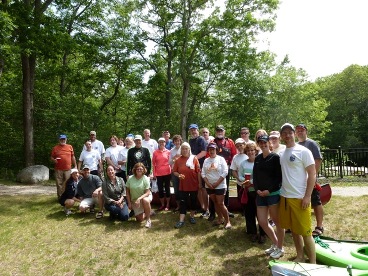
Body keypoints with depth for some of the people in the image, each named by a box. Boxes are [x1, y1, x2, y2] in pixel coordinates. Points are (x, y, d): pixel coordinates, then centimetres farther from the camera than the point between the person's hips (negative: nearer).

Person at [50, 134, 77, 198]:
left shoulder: (70, 147, 9)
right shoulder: (55, 148, 6)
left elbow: (72, 157, 13)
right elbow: (51, 157, 10)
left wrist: (75, 166, 10)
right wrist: (54, 160, -13)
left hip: (68, 169, 1)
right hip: (58, 170, 0)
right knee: (59, 184, 4)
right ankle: (60, 197, 13)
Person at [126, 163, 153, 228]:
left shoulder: (145, 178, -19)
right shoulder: (130, 178, -13)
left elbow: (147, 193, -21)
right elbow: (127, 191, -4)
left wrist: (139, 199, -34)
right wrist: (129, 203, -6)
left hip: (145, 196, -3)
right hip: (134, 200, 3)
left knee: (145, 200, -41)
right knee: (139, 220, 2)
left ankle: (148, 220, -22)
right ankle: (148, 213, 36)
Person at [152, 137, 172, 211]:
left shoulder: (168, 152, 0)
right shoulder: (155, 152, 0)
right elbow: (153, 163, 2)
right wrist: (154, 173, -2)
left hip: (167, 173, -1)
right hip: (159, 174, 1)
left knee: (167, 188, 8)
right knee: (160, 189, 9)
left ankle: (167, 205, 19)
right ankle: (162, 205, 23)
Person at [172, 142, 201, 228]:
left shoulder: (194, 158, -6)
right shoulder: (178, 160, -1)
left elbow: (198, 172, -5)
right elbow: (174, 171, 4)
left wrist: (200, 183, -5)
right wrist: (179, 175, -17)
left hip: (194, 185, -1)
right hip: (183, 185, 1)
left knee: (193, 201, 13)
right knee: (183, 202, 4)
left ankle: (192, 217, 31)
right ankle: (181, 220, 7)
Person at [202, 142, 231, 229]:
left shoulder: (221, 159, -6)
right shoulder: (206, 160, 5)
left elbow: (225, 172, -12)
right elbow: (203, 173, 5)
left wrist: (216, 183, -15)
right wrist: (208, 183, -8)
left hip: (220, 186, -4)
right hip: (209, 186, 4)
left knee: (220, 204, -5)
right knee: (215, 203, 13)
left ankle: (227, 221, 8)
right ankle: (220, 219, 27)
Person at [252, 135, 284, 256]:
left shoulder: (275, 157, -6)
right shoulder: (257, 158, 10)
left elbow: (279, 177, -11)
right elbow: (255, 176, 10)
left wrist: (269, 190, -16)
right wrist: (257, 189, -4)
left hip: (273, 193, -6)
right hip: (260, 194, 6)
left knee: (277, 221, 6)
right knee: (262, 221, 10)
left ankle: (280, 247, 24)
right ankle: (275, 243, 32)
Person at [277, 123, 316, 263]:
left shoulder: (303, 151, -8)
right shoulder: (281, 153, 10)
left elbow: (312, 174, -10)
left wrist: (307, 196, -16)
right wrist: (281, 191, 10)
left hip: (300, 197, -6)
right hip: (284, 196, 6)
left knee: (305, 232, 1)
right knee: (293, 229, 16)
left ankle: (313, 263, 16)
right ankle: (300, 257, 30)